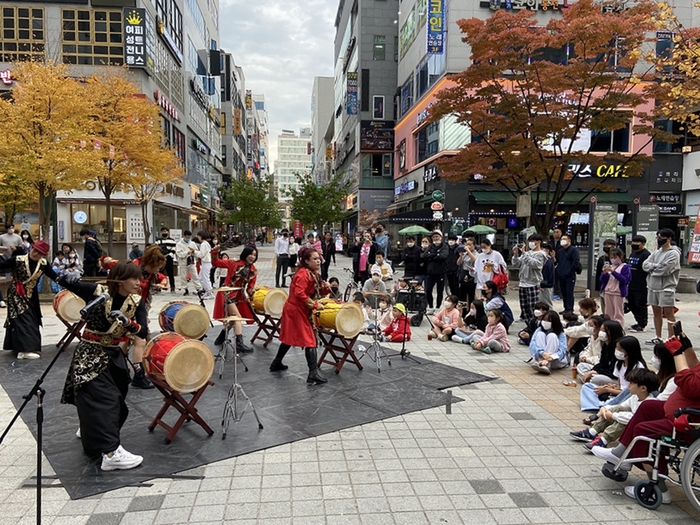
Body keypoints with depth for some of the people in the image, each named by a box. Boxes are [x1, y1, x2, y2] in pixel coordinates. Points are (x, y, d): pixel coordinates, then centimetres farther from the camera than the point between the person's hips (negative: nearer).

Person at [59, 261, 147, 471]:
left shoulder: (136, 302, -7)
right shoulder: (97, 292, -16)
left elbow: (143, 333, -16)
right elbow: (63, 281, -9)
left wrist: (127, 322, -34)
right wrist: (68, 279, -32)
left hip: (114, 356, 6)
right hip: (89, 354, -6)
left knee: (115, 401, 19)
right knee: (104, 399, -16)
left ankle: (92, 433, 48)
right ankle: (110, 453, -17)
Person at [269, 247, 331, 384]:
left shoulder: (313, 274, 10)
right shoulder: (303, 274, -20)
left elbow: (316, 292, 14)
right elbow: (299, 293, -30)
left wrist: (326, 288, -6)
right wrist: (315, 305, -26)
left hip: (301, 310, 10)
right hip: (296, 310, -10)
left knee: (290, 337, 20)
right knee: (310, 340, -10)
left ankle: (276, 363, 34)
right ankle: (313, 373, -10)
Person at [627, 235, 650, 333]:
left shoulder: (646, 254, -12)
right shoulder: (632, 254, 17)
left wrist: (648, 285, -19)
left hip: (641, 288, -9)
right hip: (631, 286, 9)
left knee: (641, 306, -1)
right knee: (632, 305, 15)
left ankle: (642, 325, 8)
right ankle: (639, 322, 28)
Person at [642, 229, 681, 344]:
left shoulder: (673, 253, -10)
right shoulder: (656, 252, 14)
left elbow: (664, 270, -20)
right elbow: (645, 265, 6)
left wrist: (652, 266, -6)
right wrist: (656, 266, -10)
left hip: (666, 288, -8)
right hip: (653, 287, 8)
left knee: (669, 314, -3)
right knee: (656, 313, 14)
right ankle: (658, 338, 24)